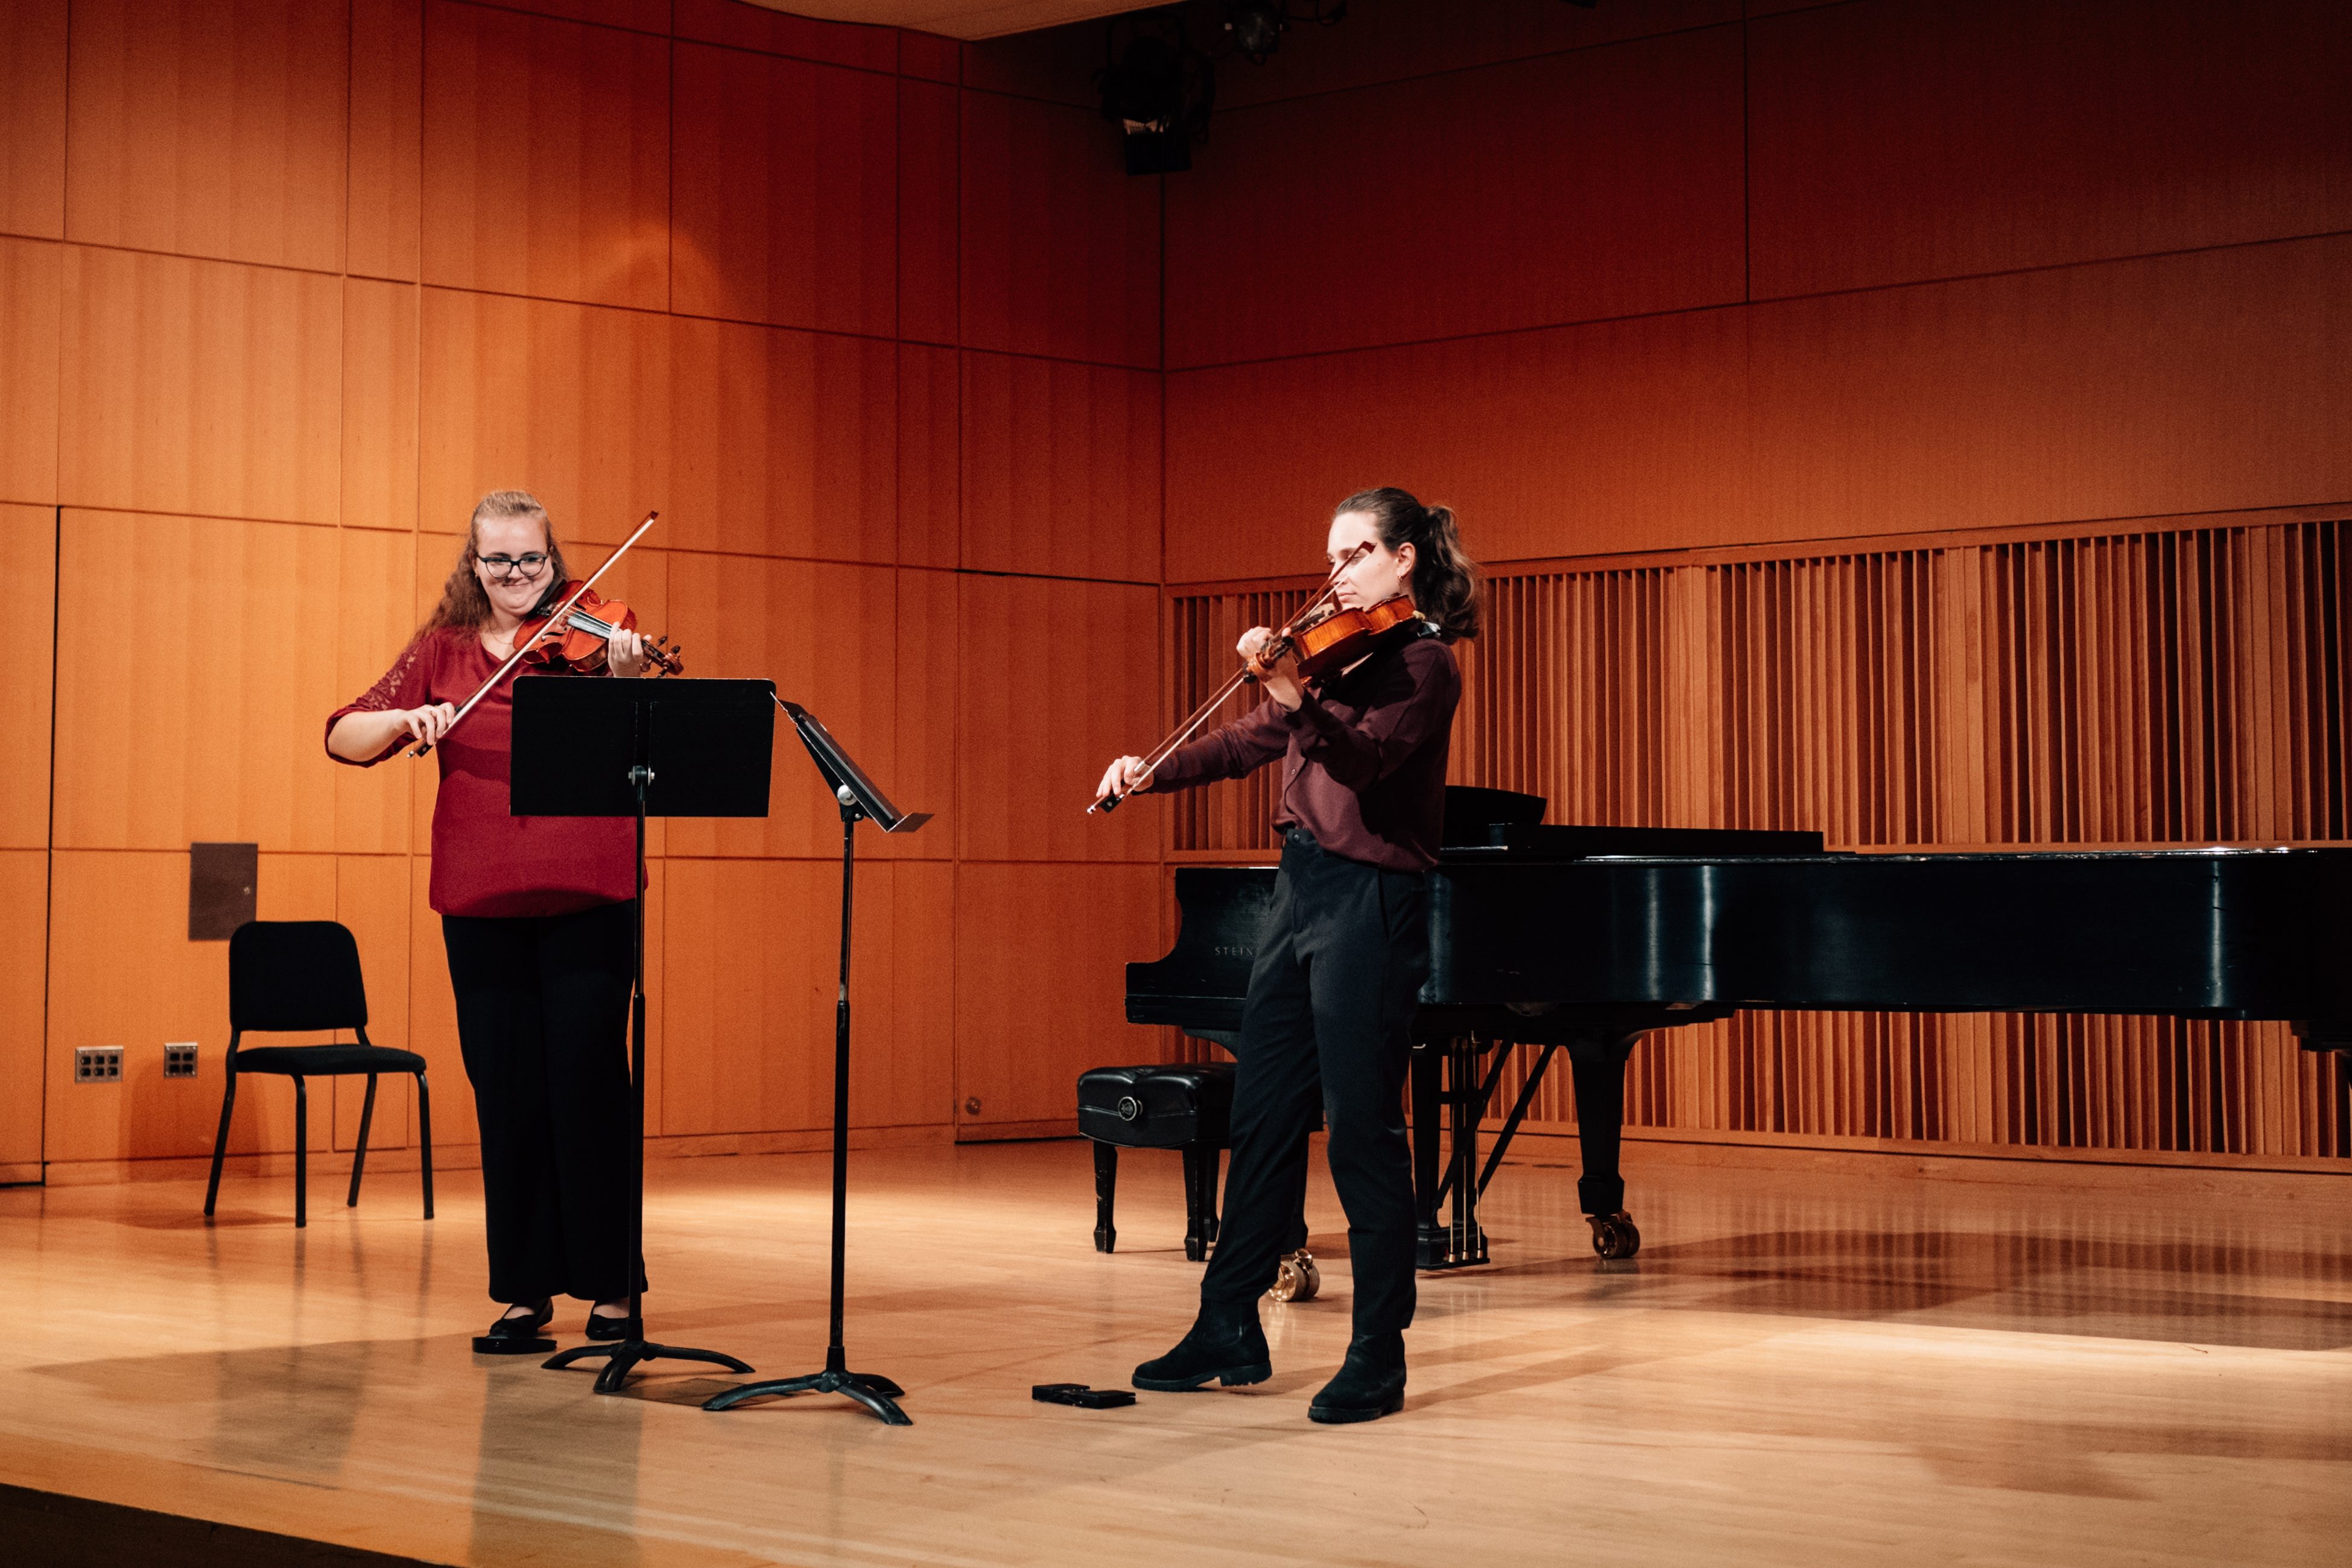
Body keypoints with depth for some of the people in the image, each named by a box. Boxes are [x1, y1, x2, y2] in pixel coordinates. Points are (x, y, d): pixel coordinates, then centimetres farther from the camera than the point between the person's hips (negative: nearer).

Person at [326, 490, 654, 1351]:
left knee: (586, 1080, -3)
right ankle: (524, 1290, 14)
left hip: (586, 893, -2)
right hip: (482, 900, 2)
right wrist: (407, 718, -16)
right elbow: (343, 737, 3)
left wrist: (623, 686, -26)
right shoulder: (443, 649, 9)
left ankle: (609, 1284, 7)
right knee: (507, 1092, 5)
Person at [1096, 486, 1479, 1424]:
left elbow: (1363, 759, -24)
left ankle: (1378, 1360, 2)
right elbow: (1251, 743, 18)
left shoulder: (1422, 663, -8)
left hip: (1369, 899, -9)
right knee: (1263, 1114, 12)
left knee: (1361, 1128, -6)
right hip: (1301, 889, 9)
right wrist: (1152, 773, 4)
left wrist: (1292, 694, -40)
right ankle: (1230, 1330, 21)